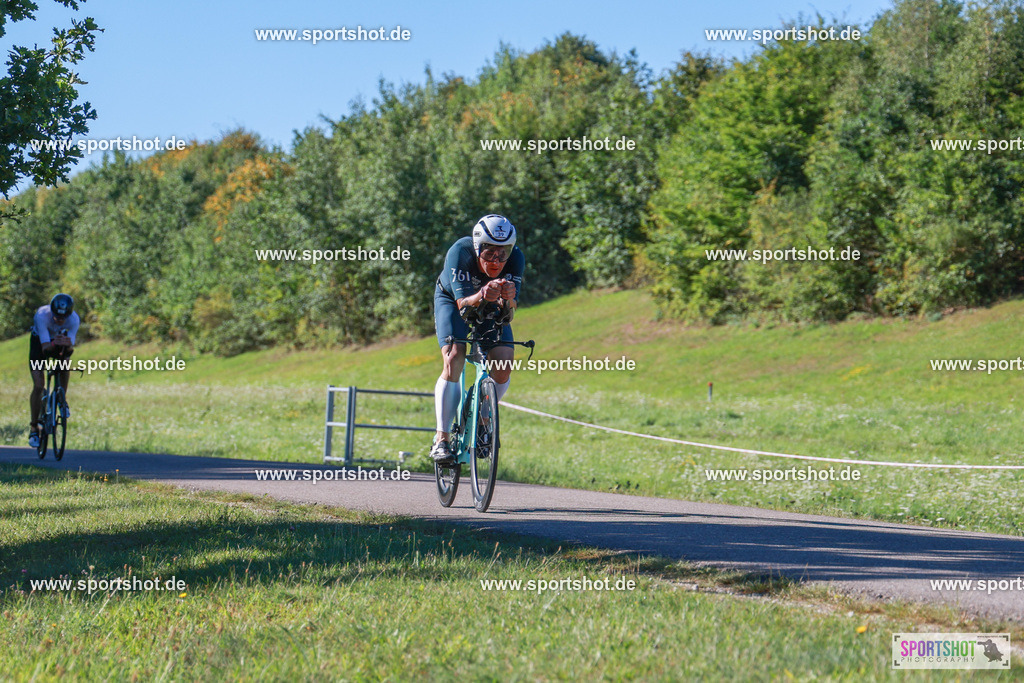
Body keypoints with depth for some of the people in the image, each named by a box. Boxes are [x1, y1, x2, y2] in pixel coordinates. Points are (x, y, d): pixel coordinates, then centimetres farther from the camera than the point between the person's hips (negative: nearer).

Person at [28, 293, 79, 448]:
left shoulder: (74, 319, -30)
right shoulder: (42, 315, -37)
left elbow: (71, 348, -33)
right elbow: (45, 347, -40)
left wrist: (68, 345, -55)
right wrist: (53, 344, -60)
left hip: (60, 343, 3)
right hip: (40, 341, -3)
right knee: (38, 386, -13)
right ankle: (34, 428, -6)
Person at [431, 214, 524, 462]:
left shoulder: (516, 258, -29)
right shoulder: (460, 253, -35)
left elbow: (508, 311, -33)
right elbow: (463, 303, -39)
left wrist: (507, 299, -56)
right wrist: (481, 297, -60)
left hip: (490, 306, 3)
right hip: (452, 300, -2)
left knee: (504, 364, -17)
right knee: (453, 360, -24)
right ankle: (441, 439, -18)